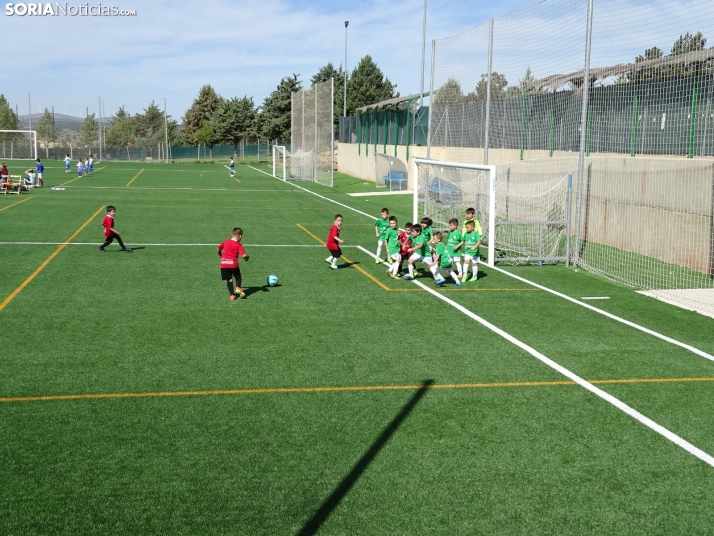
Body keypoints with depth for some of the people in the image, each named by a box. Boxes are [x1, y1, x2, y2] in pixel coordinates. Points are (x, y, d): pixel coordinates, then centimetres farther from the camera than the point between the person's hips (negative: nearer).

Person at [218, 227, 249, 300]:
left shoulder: (226, 242, 11)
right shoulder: (239, 245, -4)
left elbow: (218, 249, 22)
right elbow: (244, 255, -15)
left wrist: (221, 255, 40)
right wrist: (247, 257, 7)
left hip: (223, 264, 4)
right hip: (233, 264, -3)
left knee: (229, 279, 11)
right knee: (238, 277, 16)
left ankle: (232, 294, 4)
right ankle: (238, 288, -11)